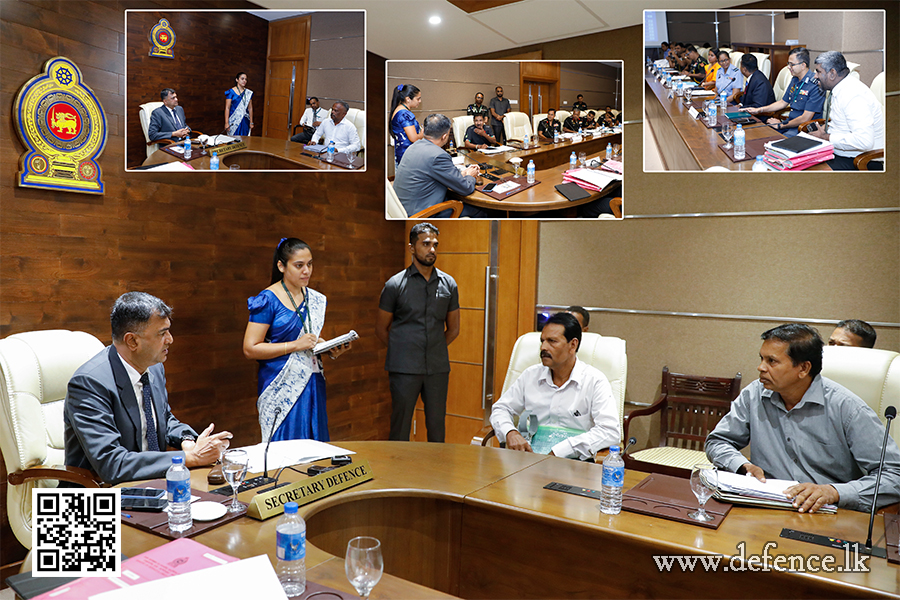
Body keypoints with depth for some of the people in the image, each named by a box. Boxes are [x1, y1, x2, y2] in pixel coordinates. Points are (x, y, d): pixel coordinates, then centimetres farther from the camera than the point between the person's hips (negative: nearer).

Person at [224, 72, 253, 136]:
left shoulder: (248, 93, 8)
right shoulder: (231, 92, -4)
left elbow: (250, 108, 11)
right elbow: (227, 108, -5)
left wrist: (251, 122, 9)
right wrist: (226, 123, -10)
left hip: (245, 121, 3)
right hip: (234, 121, -3)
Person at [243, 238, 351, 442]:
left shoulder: (315, 299, 11)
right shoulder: (268, 300, -8)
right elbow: (250, 349, -13)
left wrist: (332, 350, 1)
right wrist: (295, 345, -18)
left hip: (313, 385, 6)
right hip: (282, 387, -6)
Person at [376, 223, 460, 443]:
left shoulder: (449, 284, 6)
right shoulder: (395, 284, -1)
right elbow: (381, 329, 5)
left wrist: (435, 350, 10)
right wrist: (401, 351, 3)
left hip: (438, 368, 3)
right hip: (404, 368, -2)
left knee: (437, 426, 10)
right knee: (400, 427, 4)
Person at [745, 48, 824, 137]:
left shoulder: (815, 85, -18)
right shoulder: (795, 80, 11)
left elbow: (805, 118, -20)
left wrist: (781, 125, -12)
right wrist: (759, 110, 13)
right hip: (790, 122, 9)